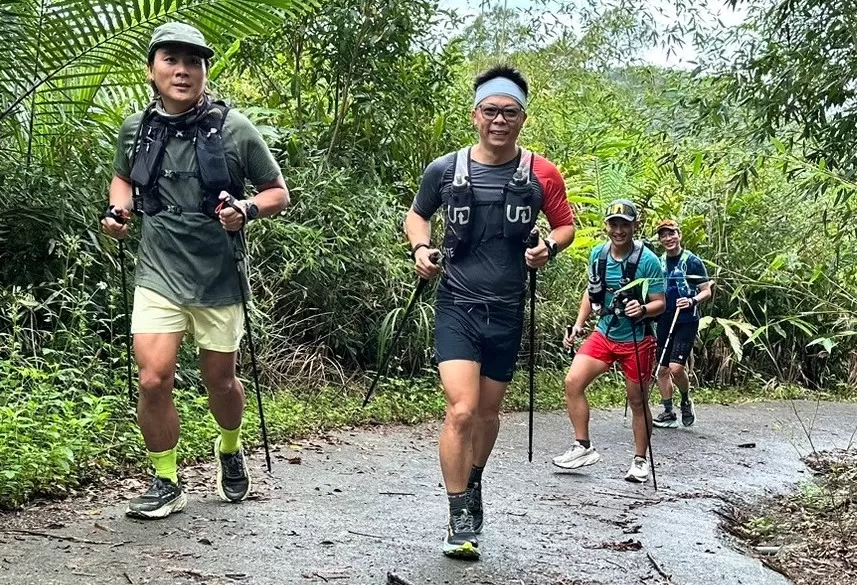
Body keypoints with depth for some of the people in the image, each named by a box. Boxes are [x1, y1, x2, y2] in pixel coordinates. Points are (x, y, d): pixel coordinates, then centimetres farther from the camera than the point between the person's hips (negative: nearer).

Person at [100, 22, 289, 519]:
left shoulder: (234, 129, -8)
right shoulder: (136, 128, 1)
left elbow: (279, 193, 0)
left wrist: (247, 210, -20)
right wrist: (119, 209, 1)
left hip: (218, 278, -1)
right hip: (158, 273, 1)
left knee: (220, 381, 13)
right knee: (154, 380, -10)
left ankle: (231, 451, 44)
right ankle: (166, 483, 10)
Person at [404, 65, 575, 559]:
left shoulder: (541, 175, -3)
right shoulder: (445, 170, -4)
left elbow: (566, 225, 10)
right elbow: (417, 215, 13)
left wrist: (549, 247, -11)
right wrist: (421, 248, -6)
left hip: (507, 312, 2)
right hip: (457, 306, -2)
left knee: (489, 412, 15)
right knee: (462, 410, -15)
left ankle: (472, 486, 42)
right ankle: (461, 517, -1)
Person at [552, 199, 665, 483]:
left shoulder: (647, 260, -16)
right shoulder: (598, 254, -2)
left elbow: (659, 304, -12)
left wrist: (642, 309, -33)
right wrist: (578, 324, 5)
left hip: (637, 340, -4)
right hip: (604, 334, 4)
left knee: (637, 401, 6)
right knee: (573, 382, -11)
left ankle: (640, 461, 22)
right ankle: (583, 447, 0)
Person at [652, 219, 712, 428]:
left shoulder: (692, 261, -5)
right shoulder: (659, 262, 11)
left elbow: (707, 292, -4)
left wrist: (692, 301, -22)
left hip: (687, 321, -6)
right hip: (664, 321, 6)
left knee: (676, 367, -16)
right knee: (662, 369, 5)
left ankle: (686, 401, 11)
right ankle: (669, 413, 17)